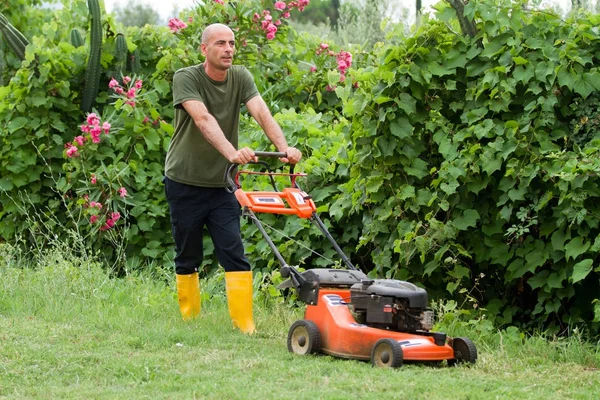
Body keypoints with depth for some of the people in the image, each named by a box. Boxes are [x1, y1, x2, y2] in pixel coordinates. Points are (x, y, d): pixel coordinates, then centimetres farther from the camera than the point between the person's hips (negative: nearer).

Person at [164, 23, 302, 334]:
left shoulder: (240, 78, -2)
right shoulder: (186, 78, -15)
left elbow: (261, 112, -18)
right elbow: (204, 120, -31)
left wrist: (284, 148, -36)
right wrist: (232, 153, -47)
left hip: (221, 184, 3)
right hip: (184, 182, -3)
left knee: (234, 255, -8)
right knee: (188, 258, 8)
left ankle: (245, 326, -11)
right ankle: (189, 321, 21)